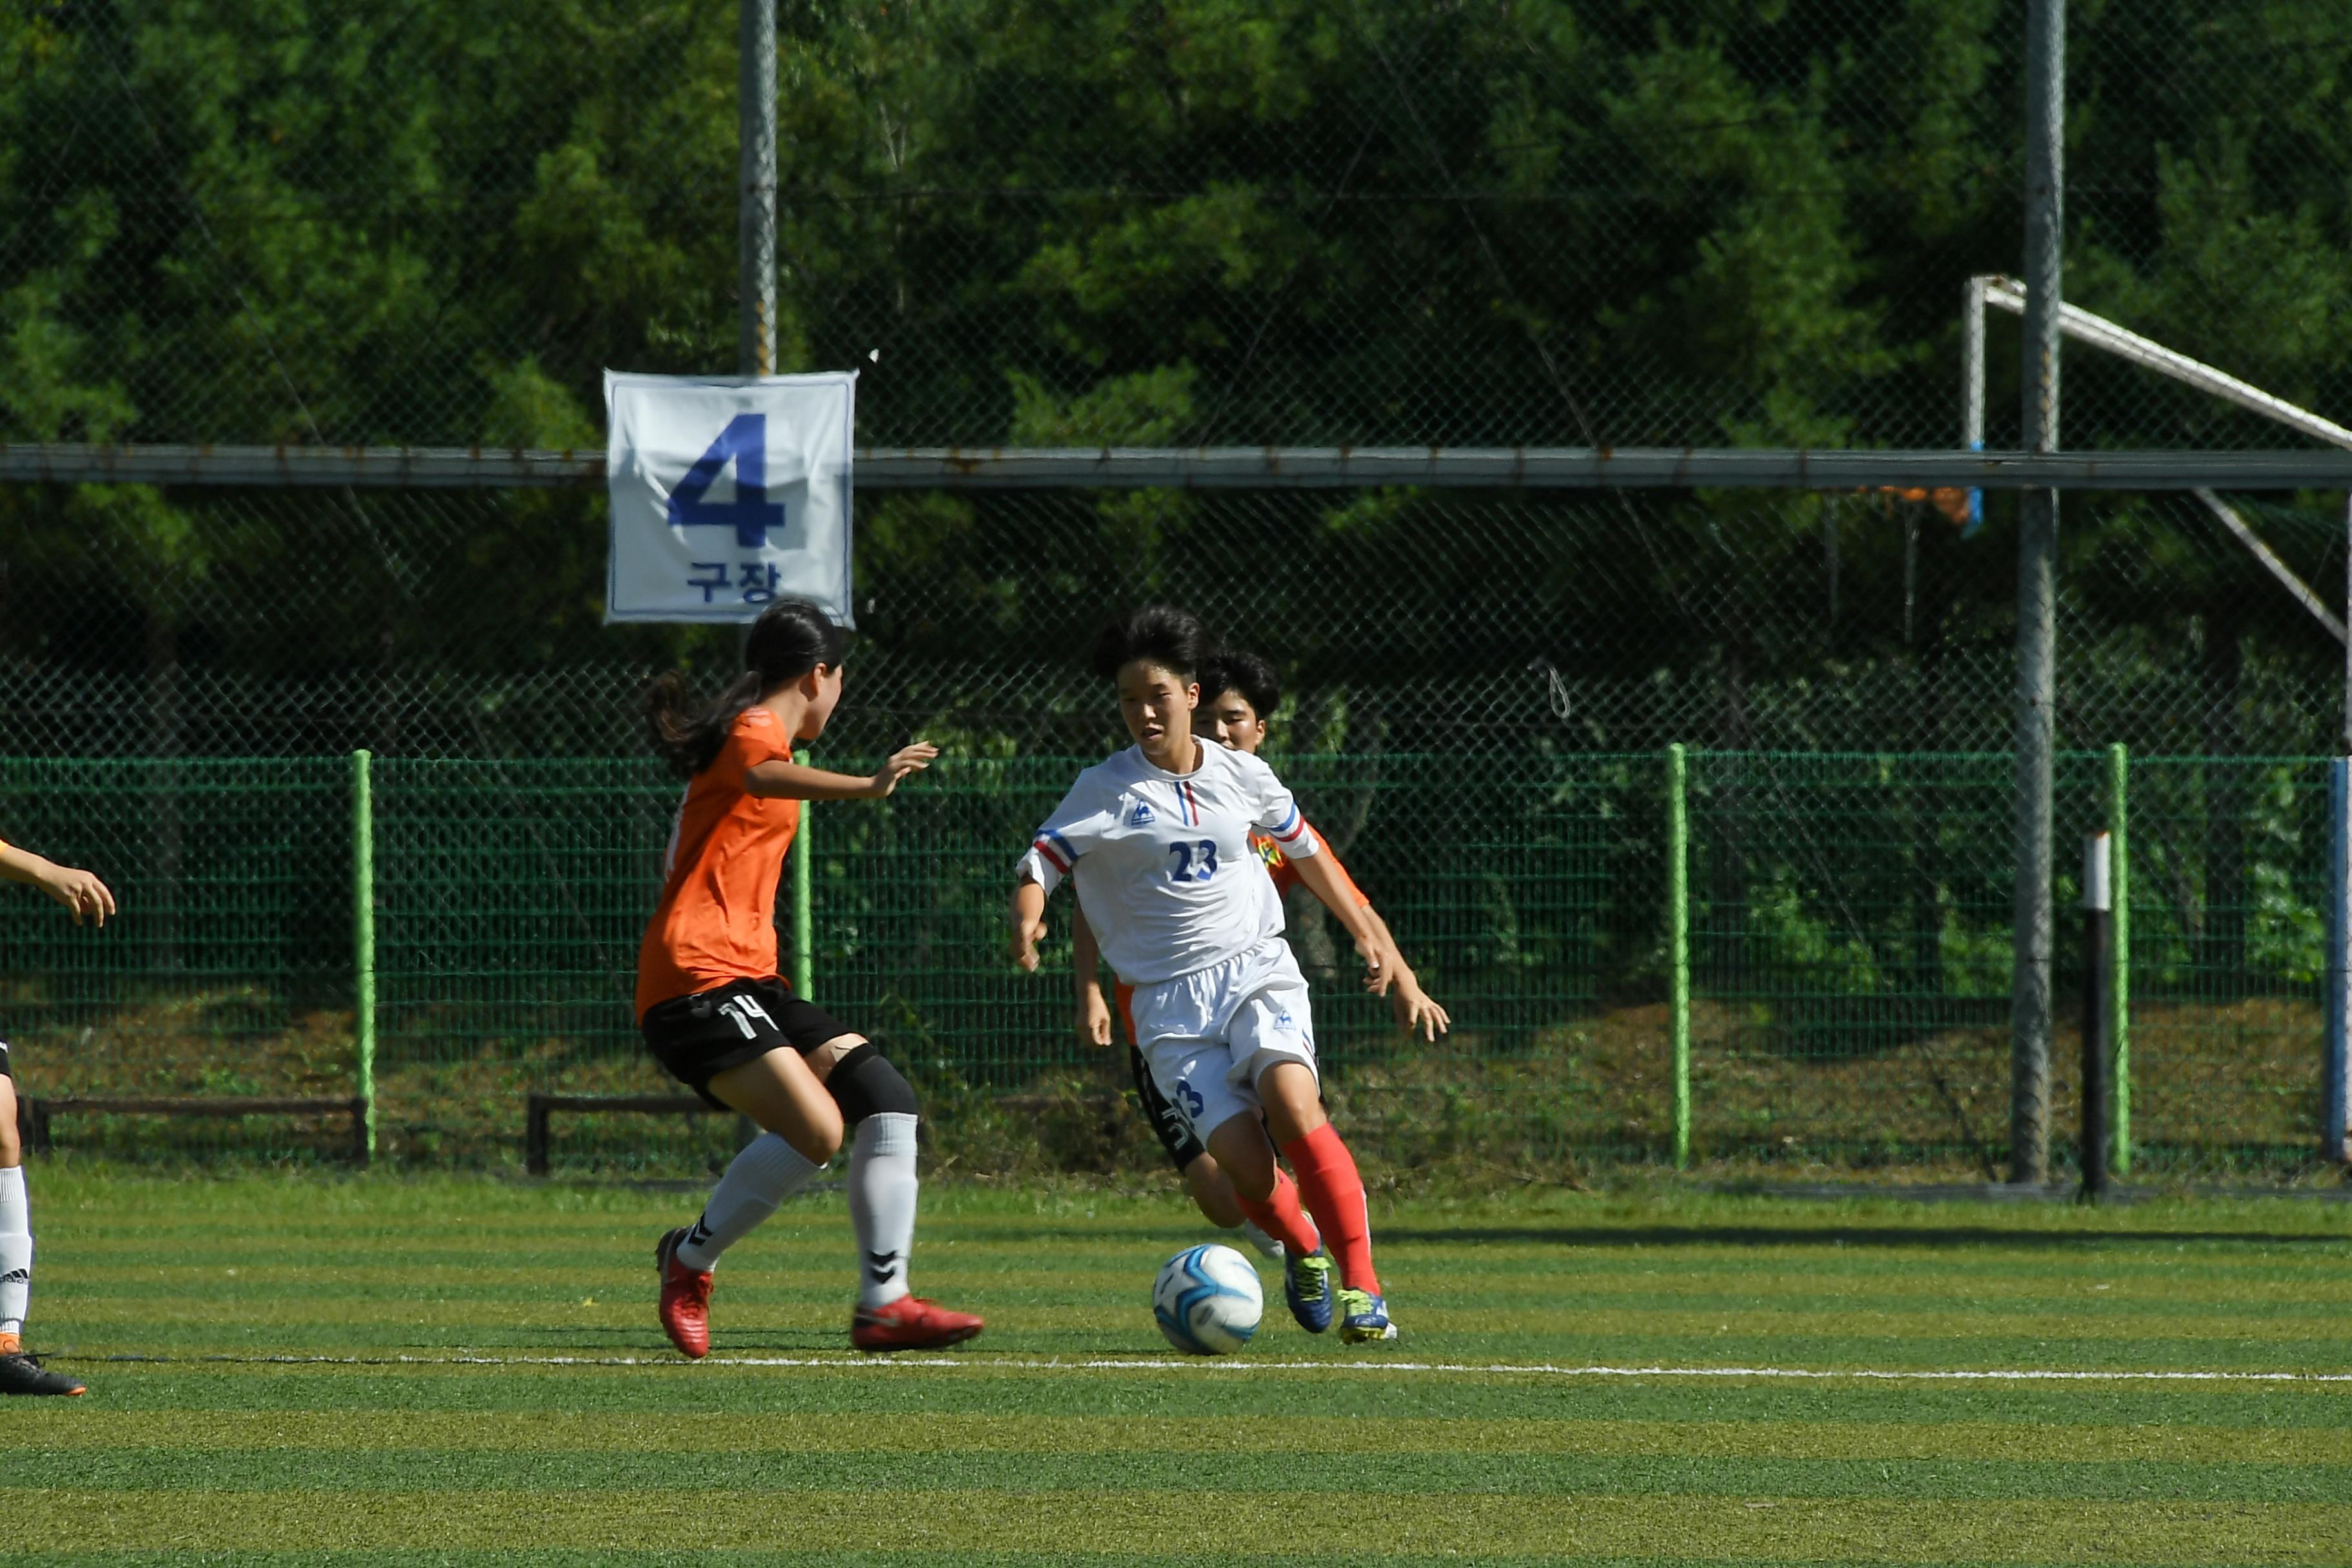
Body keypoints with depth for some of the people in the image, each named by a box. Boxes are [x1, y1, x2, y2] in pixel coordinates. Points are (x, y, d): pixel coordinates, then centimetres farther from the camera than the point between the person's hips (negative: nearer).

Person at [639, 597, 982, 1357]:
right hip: (698, 978, -10)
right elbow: (765, 776, -33)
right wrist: (867, 787, -50)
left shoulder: (754, 735, 25)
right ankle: (690, 1259, -5)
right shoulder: (756, 727, -6)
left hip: (746, 980, 10)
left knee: (885, 1096, 0)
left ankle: (884, 1301, -5)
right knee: (815, 1128, -24)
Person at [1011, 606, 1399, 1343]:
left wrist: (1362, 931, 28)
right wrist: (1027, 922, -26)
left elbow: (1303, 846, 24)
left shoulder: (1242, 775, 7)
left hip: (1256, 969, 1)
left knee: (1292, 1103, -28)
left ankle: (1361, 1283, -25)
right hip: (1170, 998, -1)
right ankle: (1303, 1250, 16)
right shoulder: (1105, 790, 0)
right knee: (1243, 1161, -18)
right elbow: (1039, 866, -3)